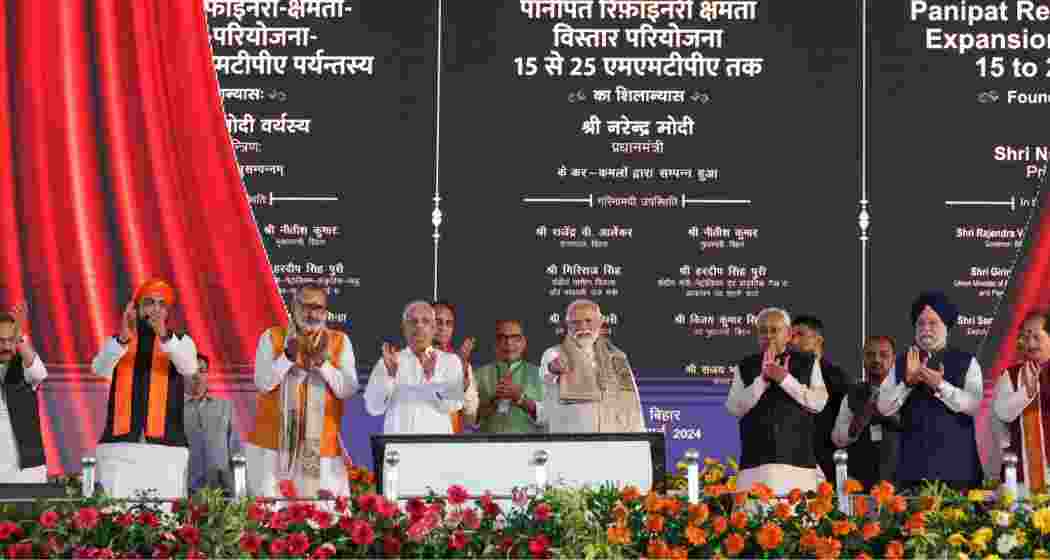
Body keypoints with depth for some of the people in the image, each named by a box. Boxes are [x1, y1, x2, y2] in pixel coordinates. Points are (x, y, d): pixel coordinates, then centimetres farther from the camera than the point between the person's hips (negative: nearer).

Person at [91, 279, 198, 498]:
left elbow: (189, 368, -10)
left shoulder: (181, 342, 12)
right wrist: (123, 338, -24)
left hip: (166, 448, 0)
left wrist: (164, 336, -26)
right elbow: (100, 369, -7)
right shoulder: (117, 341, 14)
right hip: (119, 447, 1)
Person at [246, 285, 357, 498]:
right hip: (272, 442, 0)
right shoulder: (272, 338, 5)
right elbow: (263, 383, -6)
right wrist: (289, 356, -18)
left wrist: (321, 361, -17)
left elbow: (347, 389, -4)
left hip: (320, 446, 0)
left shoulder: (340, 342, 6)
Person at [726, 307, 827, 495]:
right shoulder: (745, 367, 14)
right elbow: (734, 408, 3)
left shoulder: (807, 363, 13)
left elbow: (818, 403, 1)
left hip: (797, 459, 0)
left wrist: (785, 379, -7)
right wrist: (762, 379, -7)